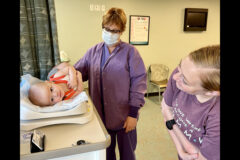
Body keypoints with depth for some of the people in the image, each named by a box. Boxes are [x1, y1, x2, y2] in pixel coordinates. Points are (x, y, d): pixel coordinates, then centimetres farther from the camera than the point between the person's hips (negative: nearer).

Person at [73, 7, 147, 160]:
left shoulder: (130, 52, -8)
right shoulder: (93, 51, 3)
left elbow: (138, 82, -11)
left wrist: (133, 113, -12)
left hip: (124, 116, -3)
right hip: (100, 116, 4)